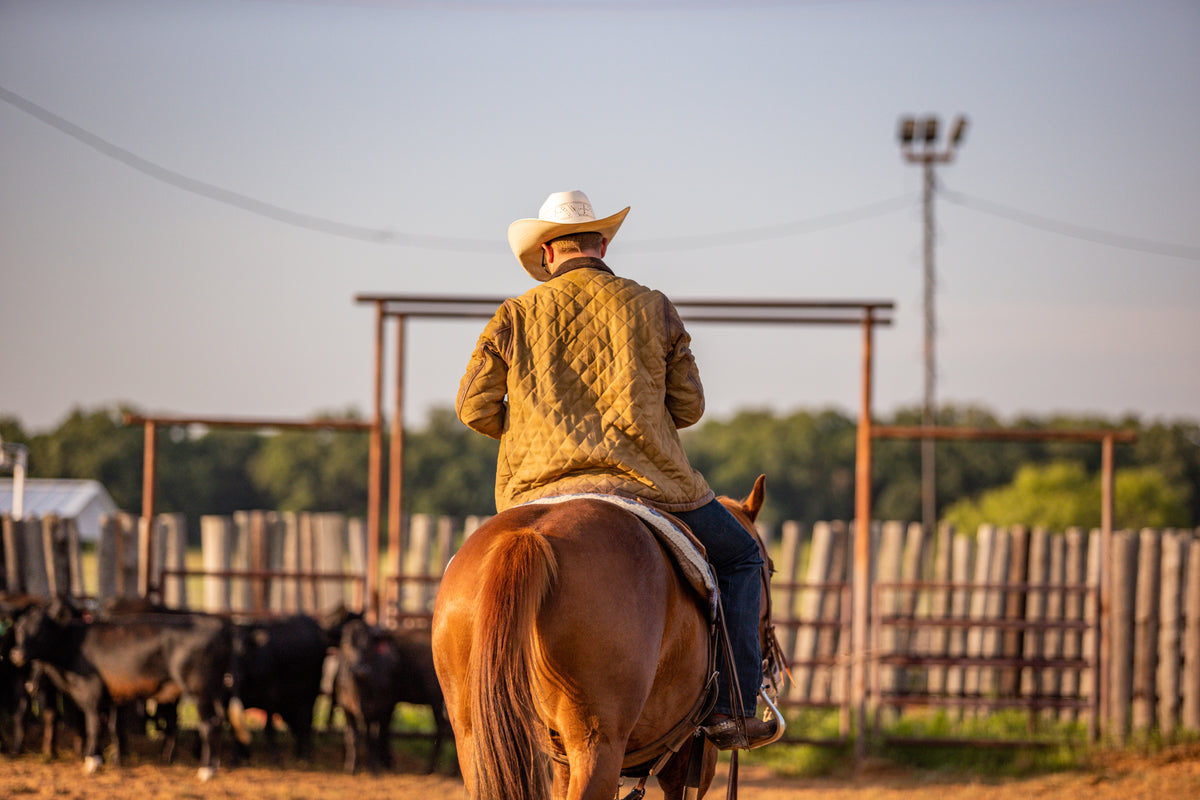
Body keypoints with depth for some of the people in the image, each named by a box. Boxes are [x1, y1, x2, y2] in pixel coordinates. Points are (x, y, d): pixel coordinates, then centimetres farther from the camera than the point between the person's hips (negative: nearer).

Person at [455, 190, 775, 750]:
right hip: (648, 485, -2)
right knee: (739, 555, 18)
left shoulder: (515, 317, 4)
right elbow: (688, 406, 6)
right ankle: (732, 709, 6)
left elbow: (473, 407, 4)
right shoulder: (653, 309, 3)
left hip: (537, 494, 2)